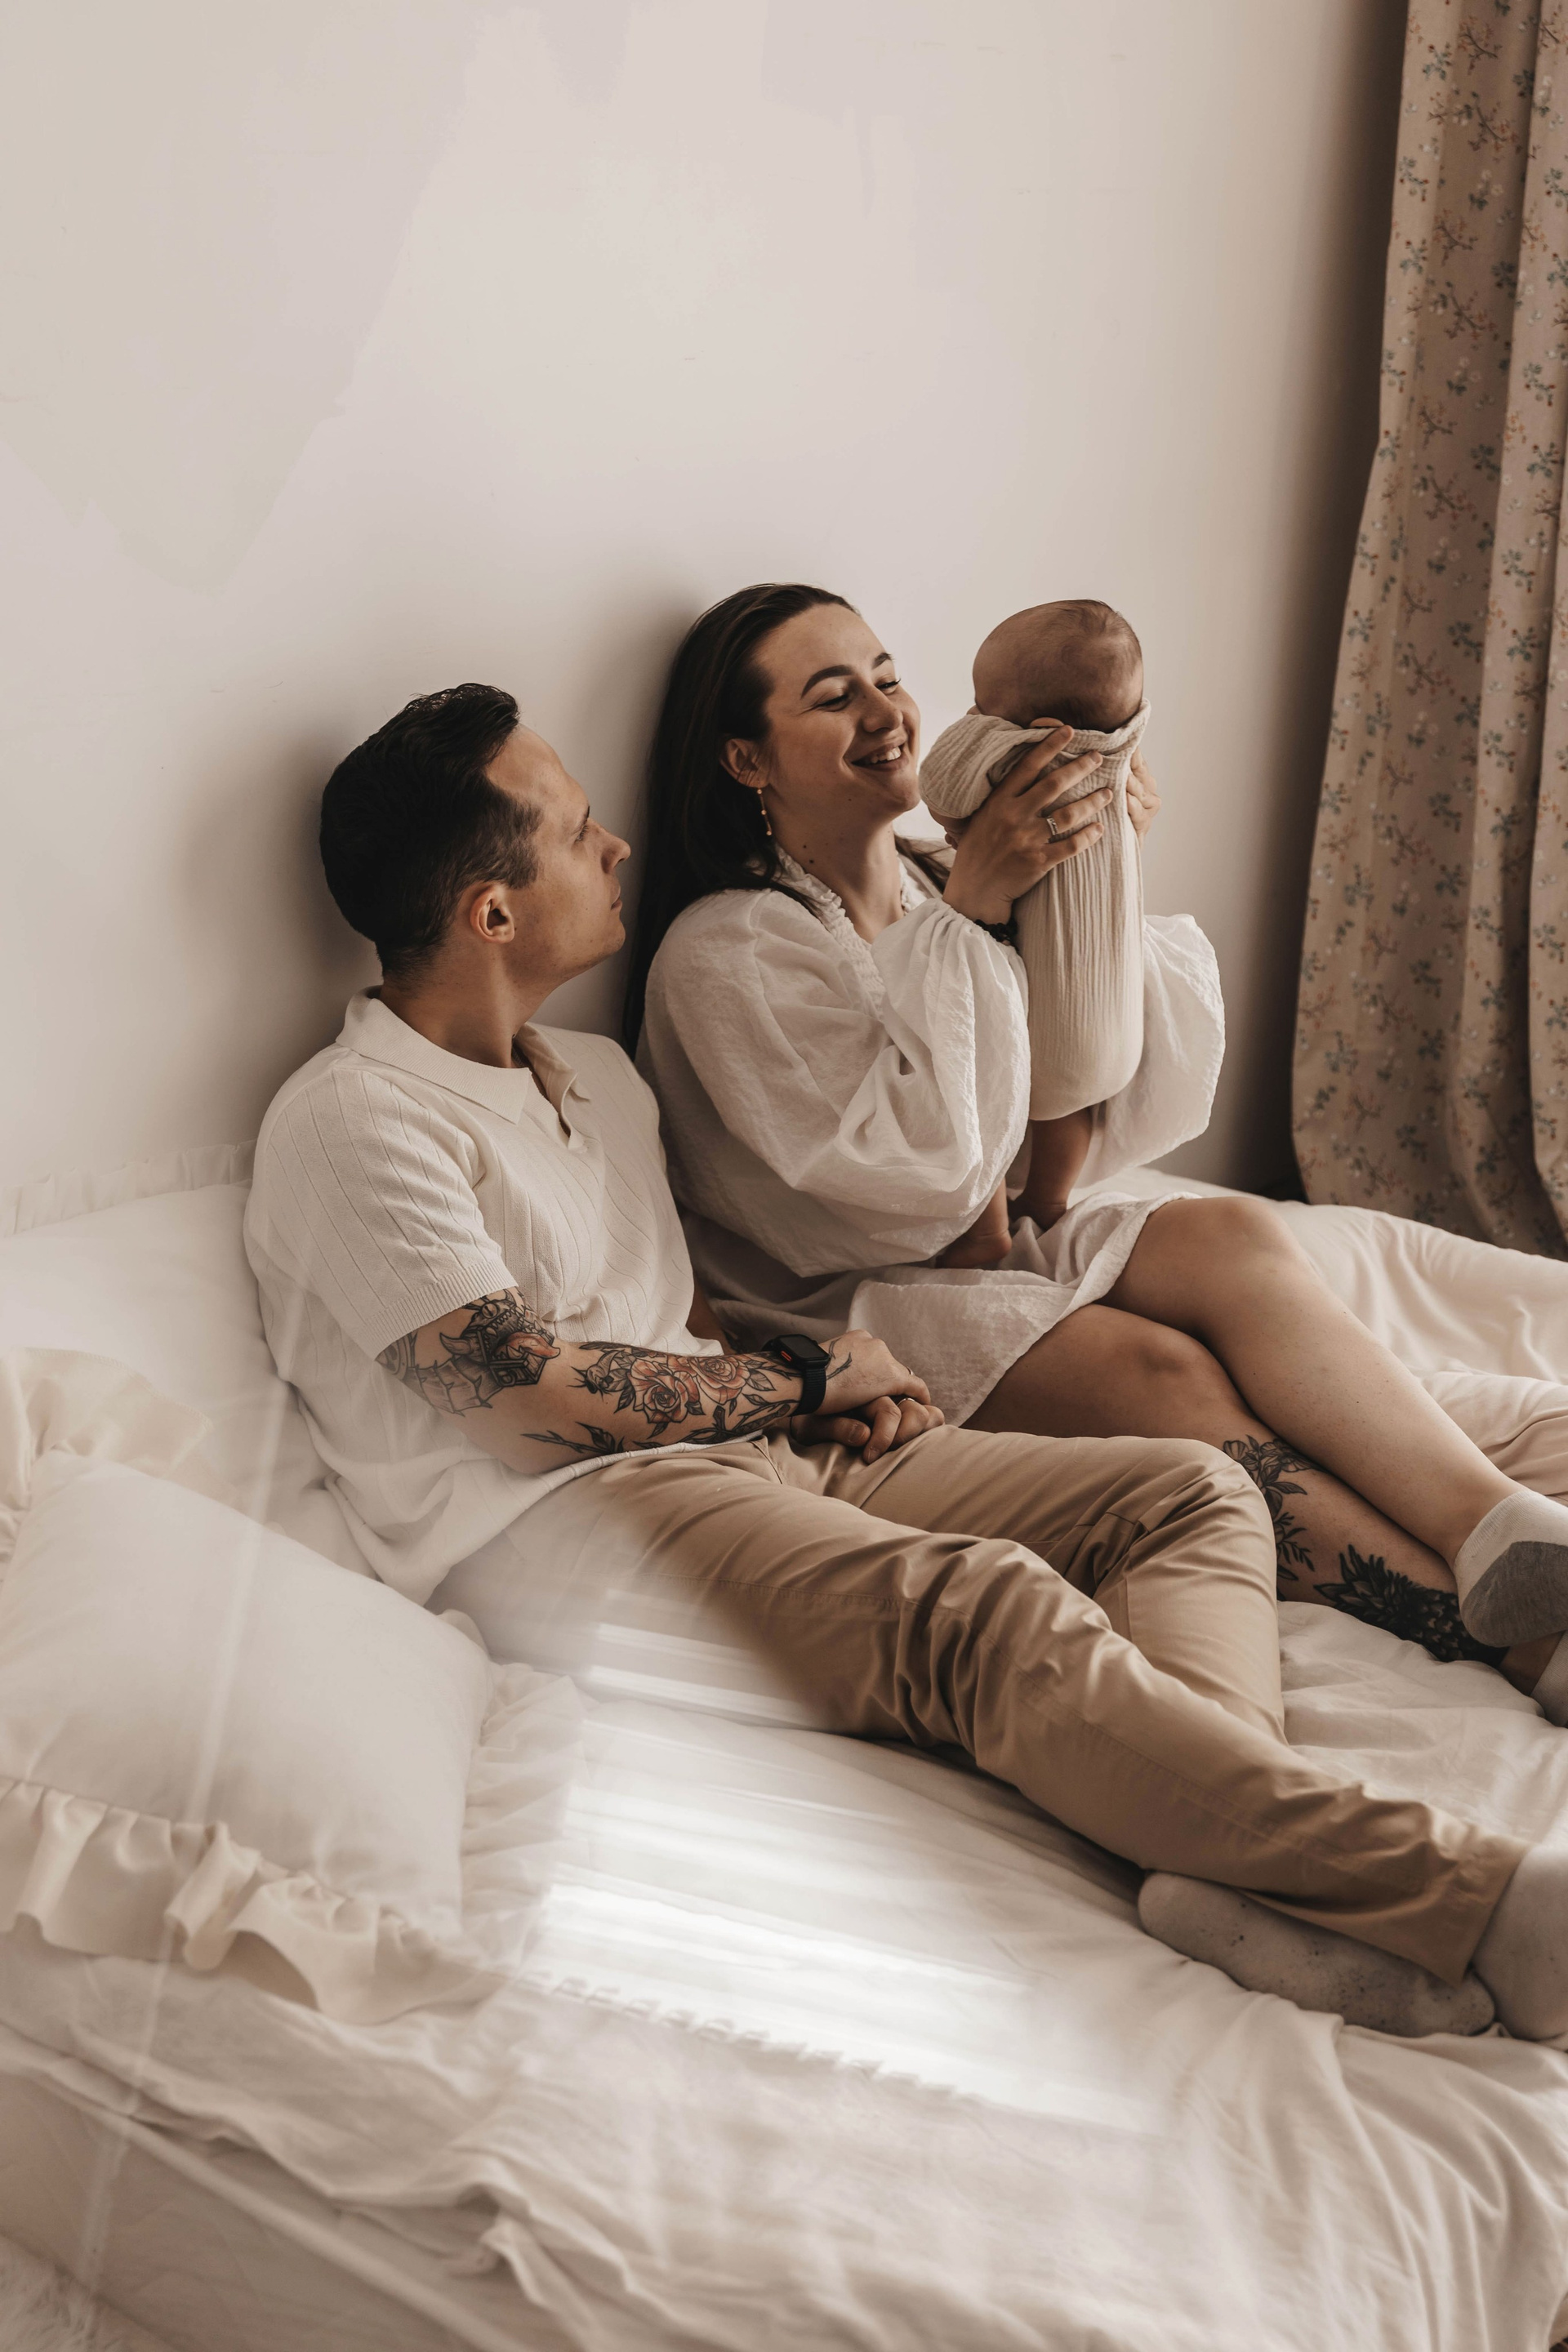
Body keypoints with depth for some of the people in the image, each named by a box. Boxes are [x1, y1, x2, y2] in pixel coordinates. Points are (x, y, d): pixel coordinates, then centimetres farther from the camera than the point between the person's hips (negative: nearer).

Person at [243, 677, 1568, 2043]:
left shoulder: (597, 1075, 22)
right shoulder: (354, 1123, -7)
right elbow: (530, 1399, -15)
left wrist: (829, 1398, 3)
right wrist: (808, 1376, -4)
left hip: (755, 1455, 9)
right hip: (556, 1522, -9)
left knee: (1194, 1495, -4)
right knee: (988, 1608, -34)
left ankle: (1244, 1868, -33)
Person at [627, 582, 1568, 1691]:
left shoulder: (941, 892, 12)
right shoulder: (722, 951, -8)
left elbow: (1139, 1110, 6)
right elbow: (924, 1173, -19)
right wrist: (968, 914, -18)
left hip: (1010, 1247, 6)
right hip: (844, 1309, -5)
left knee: (1233, 1236, -26)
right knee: (1164, 1372, -30)